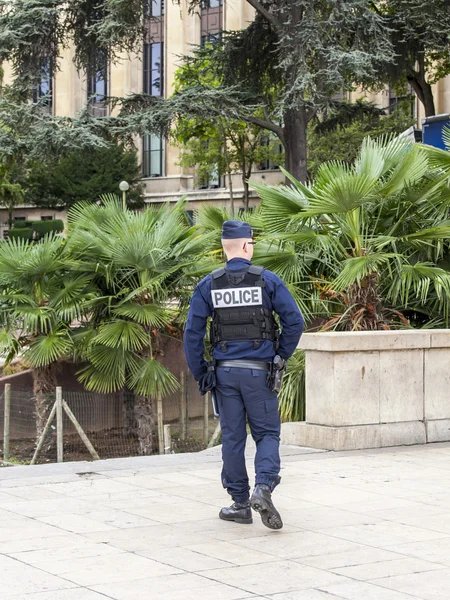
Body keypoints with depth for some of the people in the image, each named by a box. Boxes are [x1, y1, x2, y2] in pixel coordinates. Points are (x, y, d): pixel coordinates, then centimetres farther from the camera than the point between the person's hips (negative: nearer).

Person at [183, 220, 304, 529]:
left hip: (225, 372, 2)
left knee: (232, 437, 10)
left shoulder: (208, 284, 0)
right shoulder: (267, 280, -5)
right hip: (259, 372, -2)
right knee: (267, 433, 8)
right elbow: (295, 321, -8)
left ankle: (241, 503, 15)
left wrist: (200, 374, 6)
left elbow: (193, 333, -2)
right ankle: (263, 487, -14)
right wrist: (282, 354, 7)